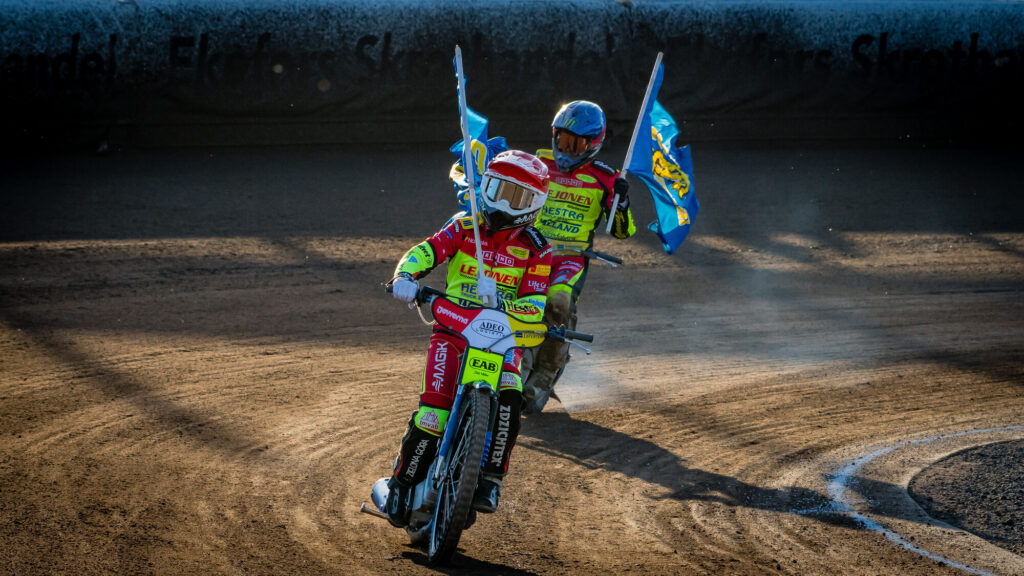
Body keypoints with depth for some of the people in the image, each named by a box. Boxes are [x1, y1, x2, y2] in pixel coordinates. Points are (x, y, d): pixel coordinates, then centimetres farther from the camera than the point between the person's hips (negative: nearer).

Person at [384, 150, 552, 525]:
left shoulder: (536, 251, 4)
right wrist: (406, 275, -26)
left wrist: (500, 302, -26)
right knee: (433, 411, -17)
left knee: (509, 396, -30)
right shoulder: (465, 228, 8)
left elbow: (534, 308, -6)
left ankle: (490, 480, -23)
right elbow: (425, 251, -4)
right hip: (453, 329, 0)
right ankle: (403, 482, 2)